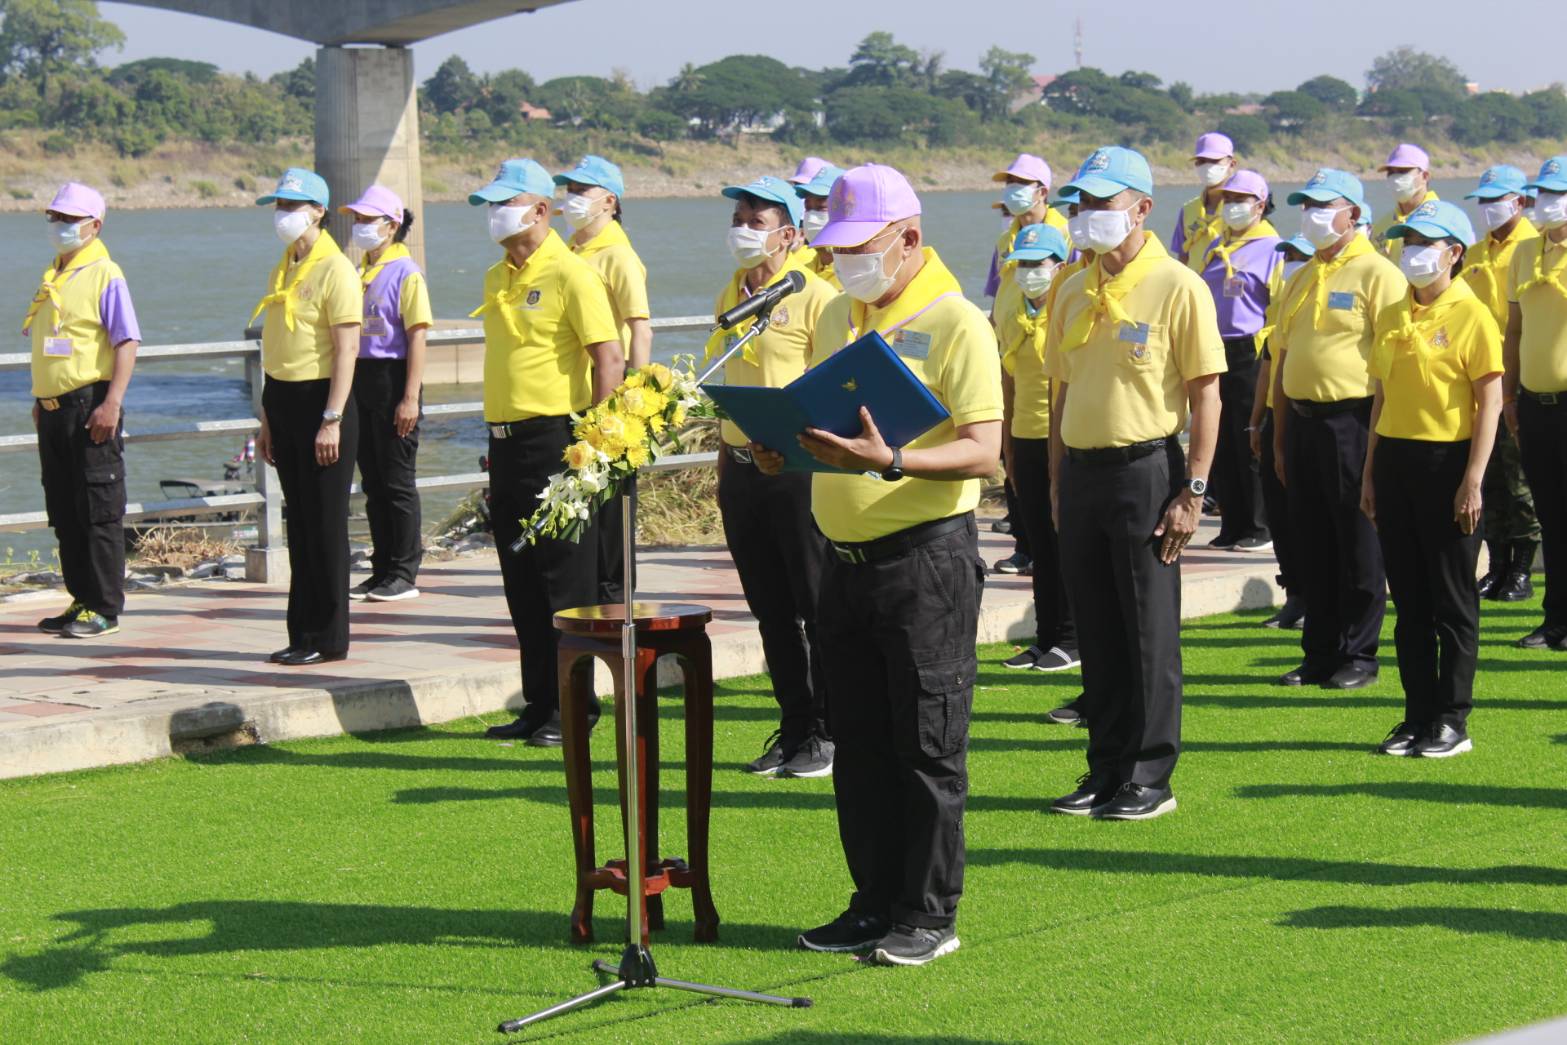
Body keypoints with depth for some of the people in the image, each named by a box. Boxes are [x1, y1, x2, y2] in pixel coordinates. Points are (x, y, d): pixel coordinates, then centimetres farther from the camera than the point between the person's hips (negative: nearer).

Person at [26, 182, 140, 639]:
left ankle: (104, 609, 0)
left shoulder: (105, 276, -9)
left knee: (99, 511, -4)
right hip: (54, 409, 8)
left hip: (89, 406, -8)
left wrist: (112, 403, -21)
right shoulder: (52, 276, 16)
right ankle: (81, 601, 18)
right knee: (64, 511, 11)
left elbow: (127, 343, -15)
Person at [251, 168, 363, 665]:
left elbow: (346, 350, -16)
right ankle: (303, 633, 16)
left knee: (325, 523, -3)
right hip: (283, 398, 8)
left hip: (320, 397, -8)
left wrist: (332, 421, -21)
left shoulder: (336, 271, -11)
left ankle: (328, 639, 2)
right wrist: (268, 419, 19)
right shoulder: (282, 270, 14)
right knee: (298, 521, 11)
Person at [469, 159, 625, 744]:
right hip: (506, 440, 8)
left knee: (566, 579, -3)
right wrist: (494, 436, 18)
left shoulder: (570, 274, -10)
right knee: (521, 580, 10)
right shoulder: (497, 278, 14)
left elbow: (610, 358, -15)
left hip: (555, 437, -8)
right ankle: (538, 703, 17)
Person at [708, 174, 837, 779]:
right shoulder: (729, 297, 14)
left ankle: (827, 733, 7)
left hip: (798, 467, -7)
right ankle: (793, 728, 20)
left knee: (818, 608, 0)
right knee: (771, 610, 11)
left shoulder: (814, 297, -8)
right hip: (741, 471, 7)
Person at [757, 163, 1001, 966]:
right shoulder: (836, 317, 13)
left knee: (927, 744, -2)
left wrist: (892, 462, -30)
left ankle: (930, 915, 5)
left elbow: (983, 451, -17)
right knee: (859, 742, 11)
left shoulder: (956, 322, -10)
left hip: (927, 554, -7)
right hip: (845, 558, 7)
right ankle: (875, 900, 20)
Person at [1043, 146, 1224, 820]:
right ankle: (1106, 771, 17)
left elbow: (1206, 395, -9)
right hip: (1082, 471, 6)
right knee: (1096, 631, 10)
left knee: (1150, 631, -1)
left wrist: (1193, 491, -14)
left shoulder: (1178, 288, -7)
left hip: (1144, 469, -6)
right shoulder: (1074, 294, 12)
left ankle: (1150, 778, 5)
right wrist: (1058, 484, 14)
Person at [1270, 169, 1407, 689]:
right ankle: (1320, 652, 17)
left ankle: (1359, 656, 7)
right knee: (1314, 545, 10)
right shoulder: (1302, 279, 16)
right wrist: (1280, 439, 17)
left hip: (1351, 420, -7)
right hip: (1302, 420, 7)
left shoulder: (1378, 274, -7)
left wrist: (1380, 437, -16)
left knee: (1359, 545, 0)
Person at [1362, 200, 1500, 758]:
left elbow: (1491, 402, -10)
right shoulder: (1392, 317, 11)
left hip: (1446, 460, -6)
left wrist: (1473, 481, -15)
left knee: (1453, 600, 1)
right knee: (1408, 597, 9)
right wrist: (1370, 473, 13)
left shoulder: (1472, 316, -8)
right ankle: (1418, 716, 16)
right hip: (1395, 458, 6)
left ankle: (1453, 721, 7)